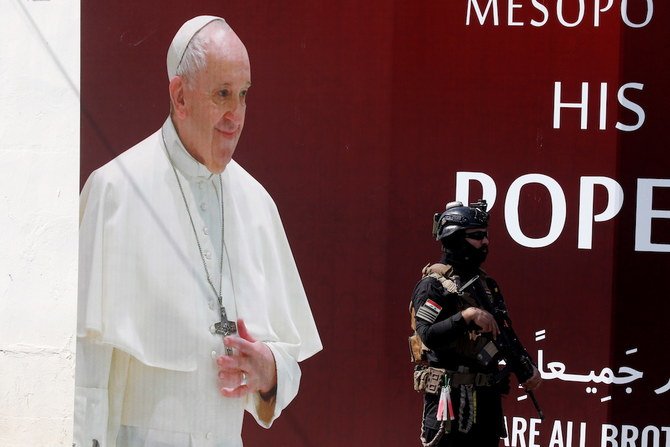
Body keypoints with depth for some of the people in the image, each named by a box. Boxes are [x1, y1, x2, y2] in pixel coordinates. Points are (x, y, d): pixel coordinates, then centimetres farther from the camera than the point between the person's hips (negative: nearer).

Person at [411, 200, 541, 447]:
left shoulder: (486, 284, 16)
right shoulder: (433, 285, -9)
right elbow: (429, 335, -22)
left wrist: (528, 369, 9)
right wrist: (467, 316, -29)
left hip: (487, 396, 8)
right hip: (451, 396, -8)